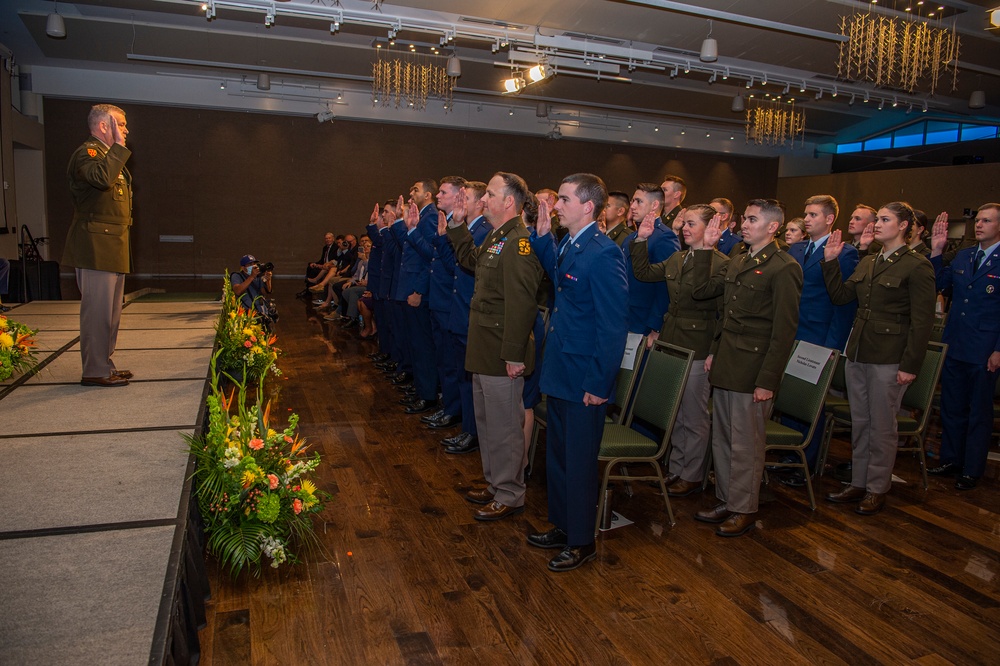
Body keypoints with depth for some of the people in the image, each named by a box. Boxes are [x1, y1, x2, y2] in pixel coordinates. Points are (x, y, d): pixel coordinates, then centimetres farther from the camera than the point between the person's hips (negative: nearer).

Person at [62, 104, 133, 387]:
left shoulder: (109, 155, 22)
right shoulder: (87, 152, -9)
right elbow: (101, 177, -31)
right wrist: (118, 147, -23)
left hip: (113, 247, 10)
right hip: (96, 246, -10)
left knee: (110, 311, 13)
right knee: (98, 310, -8)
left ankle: (105, 366, 21)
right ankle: (95, 371, -2)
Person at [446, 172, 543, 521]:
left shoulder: (518, 242, -20)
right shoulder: (496, 238, 12)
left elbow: (521, 304, -26)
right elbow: (472, 261, 32)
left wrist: (513, 355, -26)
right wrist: (457, 227, 21)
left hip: (502, 353, -11)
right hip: (484, 349, 11)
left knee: (503, 426, 2)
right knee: (486, 420, 21)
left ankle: (509, 496, 18)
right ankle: (495, 483, 37)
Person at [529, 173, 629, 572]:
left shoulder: (603, 254, -20)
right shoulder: (568, 245, 7)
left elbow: (614, 325, -21)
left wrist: (599, 384, -20)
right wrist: (543, 235, 14)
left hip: (584, 379, -9)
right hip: (561, 373, 9)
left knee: (579, 463, 6)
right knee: (557, 457, 20)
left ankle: (582, 543, 24)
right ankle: (562, 527, 37)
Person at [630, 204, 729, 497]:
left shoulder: (721, 263, -13)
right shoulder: (677, 258, 10)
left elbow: (725, 313, -15)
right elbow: (643, 273, 12)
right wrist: (641, 240, 1)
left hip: (697, 348, -7)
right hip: (671, 343, 7)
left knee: (694, 418, 7)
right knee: (675, 414, 17)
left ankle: (692, 475, 23)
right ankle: (676, 469, 31)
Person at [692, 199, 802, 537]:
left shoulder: (784, 269, -12)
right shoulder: (737, 262, 14)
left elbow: (784, 331, -15)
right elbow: (701, 290, 18)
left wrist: (767, 381, -17)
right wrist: (706, 249, 11)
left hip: (752, 372, -8)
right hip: (725, 367, 8)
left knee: (745, 446, 4)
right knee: (722, 440, 15)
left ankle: (743, 510, 19)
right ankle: (725, 501, 29)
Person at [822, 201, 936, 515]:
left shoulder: (917, 266, -9)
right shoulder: (867, 262, 12)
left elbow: (922, 321, -12)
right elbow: (840, 296, 9)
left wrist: (910, 366, -15)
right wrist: (831, 262, 0)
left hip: (888, 360, -7)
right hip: (857, 354, 7)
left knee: (882, 427, 5)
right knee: (859, 423, 14)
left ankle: (877, 489, 20)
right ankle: (858, 483, 26)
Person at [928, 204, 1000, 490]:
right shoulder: (962, 256, 8)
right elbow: (938, 284, 11)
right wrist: (936, 252, -2)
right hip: (954, 345, 5)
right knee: (952, 407, 14)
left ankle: (972, 470, 20)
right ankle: (951, 460, 28)